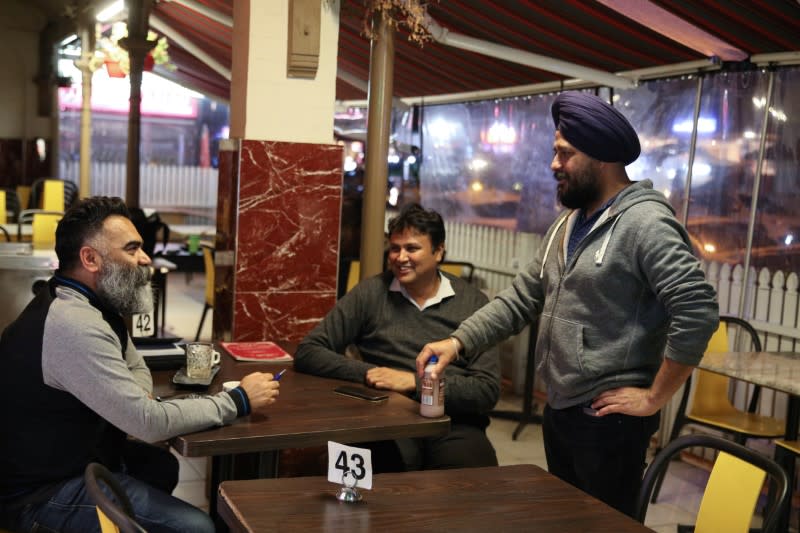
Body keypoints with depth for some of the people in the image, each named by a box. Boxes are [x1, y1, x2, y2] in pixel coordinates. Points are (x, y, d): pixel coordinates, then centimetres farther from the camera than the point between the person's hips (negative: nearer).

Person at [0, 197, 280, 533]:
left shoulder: (89, 304, 5)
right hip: (45, 489, -10)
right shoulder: (75, 325, -28)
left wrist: (140, 400, -5)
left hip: (73, 455, 10)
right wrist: (238, 401, -17)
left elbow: (135, 367, 19)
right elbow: (150, 423, -28)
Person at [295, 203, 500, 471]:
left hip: (455, 426, 1)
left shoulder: (473, 303, 5)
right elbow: (307, 352, 5)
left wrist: (415, 382, -11)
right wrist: (367, 373, -10)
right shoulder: (371, 293, 7)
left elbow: (487, 390, -2)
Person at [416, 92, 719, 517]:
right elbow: (521, 298, 12)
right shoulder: (568, 224, 11)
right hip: (558, 411, 9)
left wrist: (653, 398, -19)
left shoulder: (644, 223, -17)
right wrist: (458, 342, -1)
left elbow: (698, 312, -25)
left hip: (608, 419, -8)